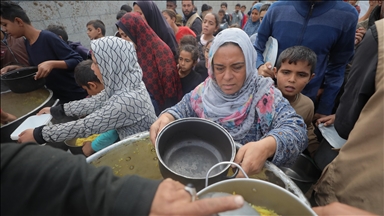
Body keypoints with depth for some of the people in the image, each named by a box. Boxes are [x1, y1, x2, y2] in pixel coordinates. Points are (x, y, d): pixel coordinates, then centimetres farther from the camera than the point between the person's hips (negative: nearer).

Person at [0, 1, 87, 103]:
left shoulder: (48, 37, -18)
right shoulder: (27, 43, 7)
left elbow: (78, 60, -21)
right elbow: (36, 69, 18)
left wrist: (52, 63, -32)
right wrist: (16, 68, 2)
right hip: (57, 96, 8)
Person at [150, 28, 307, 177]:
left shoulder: (264, 95, -14)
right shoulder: (205, 89, -4)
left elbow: (295, 128, -21)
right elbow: (183, 109, 5)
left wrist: (267, 146, -42)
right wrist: (167, 117, -18)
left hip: (248, 174, 1)